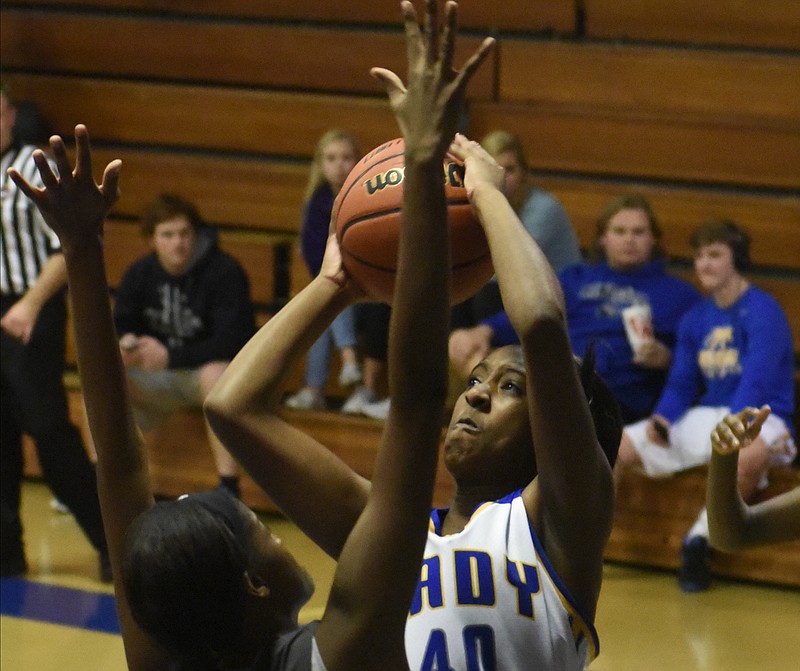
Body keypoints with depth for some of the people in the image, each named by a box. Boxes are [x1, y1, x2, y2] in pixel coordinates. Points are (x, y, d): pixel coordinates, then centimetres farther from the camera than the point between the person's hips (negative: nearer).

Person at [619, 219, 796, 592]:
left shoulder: (763, 311, -10)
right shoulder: (695, 319, 11)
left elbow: (757, 382, -21)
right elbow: (681, 384, 12)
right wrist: (661, 419, -11)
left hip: (756, 418, -7)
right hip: (703, 417, 7)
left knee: (749, 458, -43)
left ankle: (698, 541, -28)